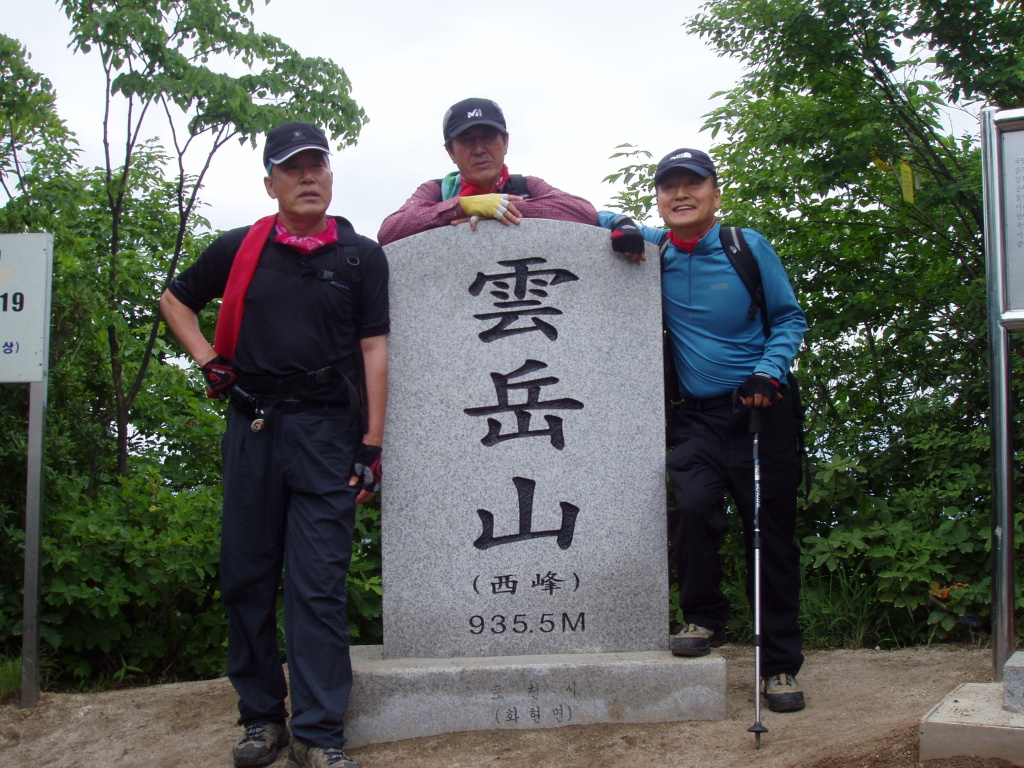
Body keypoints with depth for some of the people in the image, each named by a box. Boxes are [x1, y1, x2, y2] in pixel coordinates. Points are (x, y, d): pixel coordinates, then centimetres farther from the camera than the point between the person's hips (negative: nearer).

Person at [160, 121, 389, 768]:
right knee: (247, 576, 6)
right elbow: (176, 300, 23)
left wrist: (372, 445, -4)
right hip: (252, 428, 2)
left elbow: (374, 350, 2)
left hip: (327, 431, -2)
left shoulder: (361, 256, 6)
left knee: (318, 585, -4)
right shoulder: (239, 249, 9)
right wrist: (208, 361, 8)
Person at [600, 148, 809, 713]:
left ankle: (780, 664, 10)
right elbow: (594, 216, 18)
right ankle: (704, 619, 4)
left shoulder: (748, 247, -2)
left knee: (771, 532, -1)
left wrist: (769, 371, -12)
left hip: (763, 408, -1)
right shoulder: (654, 249, 5)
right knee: (692, 507, -22)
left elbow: (790, 318, 4)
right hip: (699, 414, 2)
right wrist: (621, 229, -4)